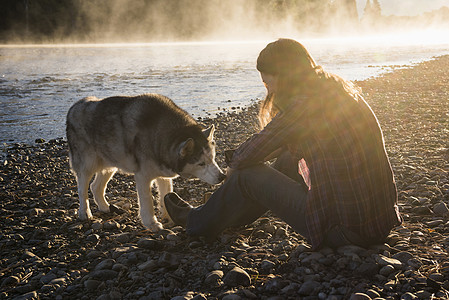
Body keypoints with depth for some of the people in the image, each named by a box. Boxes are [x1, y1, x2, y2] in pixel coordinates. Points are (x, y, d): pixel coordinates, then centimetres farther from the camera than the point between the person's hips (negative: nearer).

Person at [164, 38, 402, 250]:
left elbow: (248, 155, -7)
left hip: (344, 232, -8)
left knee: (248, 174, 4)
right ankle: (234, 216, 42)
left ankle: (197, 222, 29)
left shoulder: (304, 105, -17)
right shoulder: (341, 90, 10)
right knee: (287, 161, 24)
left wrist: (234, 164, 15)